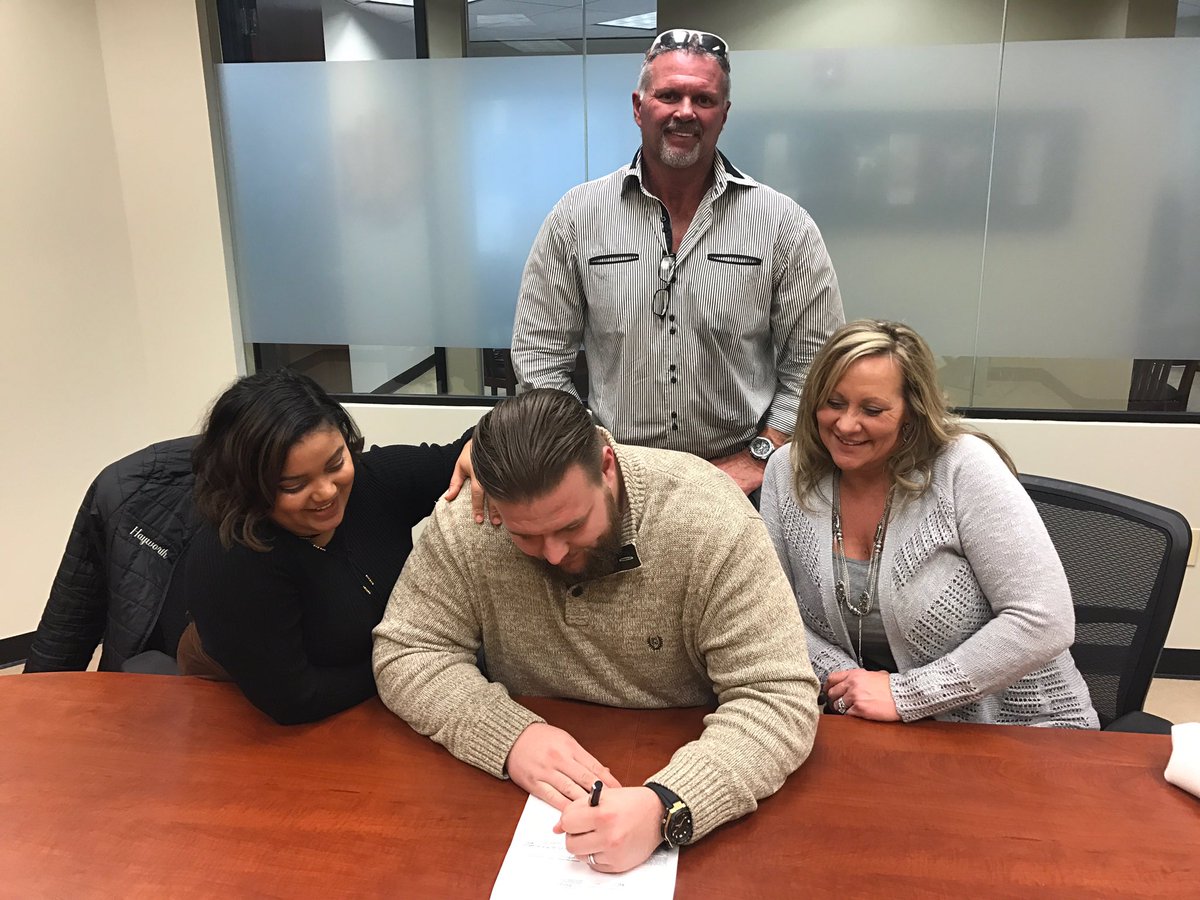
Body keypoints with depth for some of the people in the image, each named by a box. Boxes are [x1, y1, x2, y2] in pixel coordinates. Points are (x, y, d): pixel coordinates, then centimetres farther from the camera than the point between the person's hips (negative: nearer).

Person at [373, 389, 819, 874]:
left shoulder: (707, 516, -23)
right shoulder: (465, 521, -16)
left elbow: (781, 697, -23)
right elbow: (404, 654, -8)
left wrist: (666, 808, -38)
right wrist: (510, 735, -25)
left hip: (680, 773, 0)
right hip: (531, 792, 1)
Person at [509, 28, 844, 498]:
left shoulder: (784, 225, -3)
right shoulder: (575, 218, 0)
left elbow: (813, 358, -1)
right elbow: (538, 352, 2)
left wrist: (758, 458, -8)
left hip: (736, 478, 0)